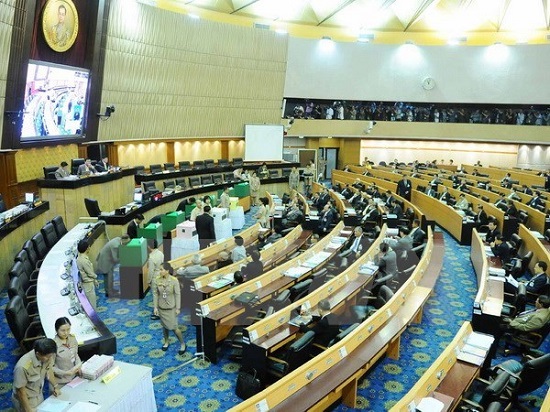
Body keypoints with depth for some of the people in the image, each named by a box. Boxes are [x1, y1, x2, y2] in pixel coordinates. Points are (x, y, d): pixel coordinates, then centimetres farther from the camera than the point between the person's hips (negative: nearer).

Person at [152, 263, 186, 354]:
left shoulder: (174, 281, -19)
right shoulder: (156, 280, -11)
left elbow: (177, 295, -11)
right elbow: (155, 294, -3)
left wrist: (178, 308, -9)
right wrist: (155, 307, -2)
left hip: (171, 308, -3)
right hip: (161, 307, 3)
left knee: (174, 328, 0)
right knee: (165, 326, 19)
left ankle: (182, 344, 21)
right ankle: (166, 342, 43)